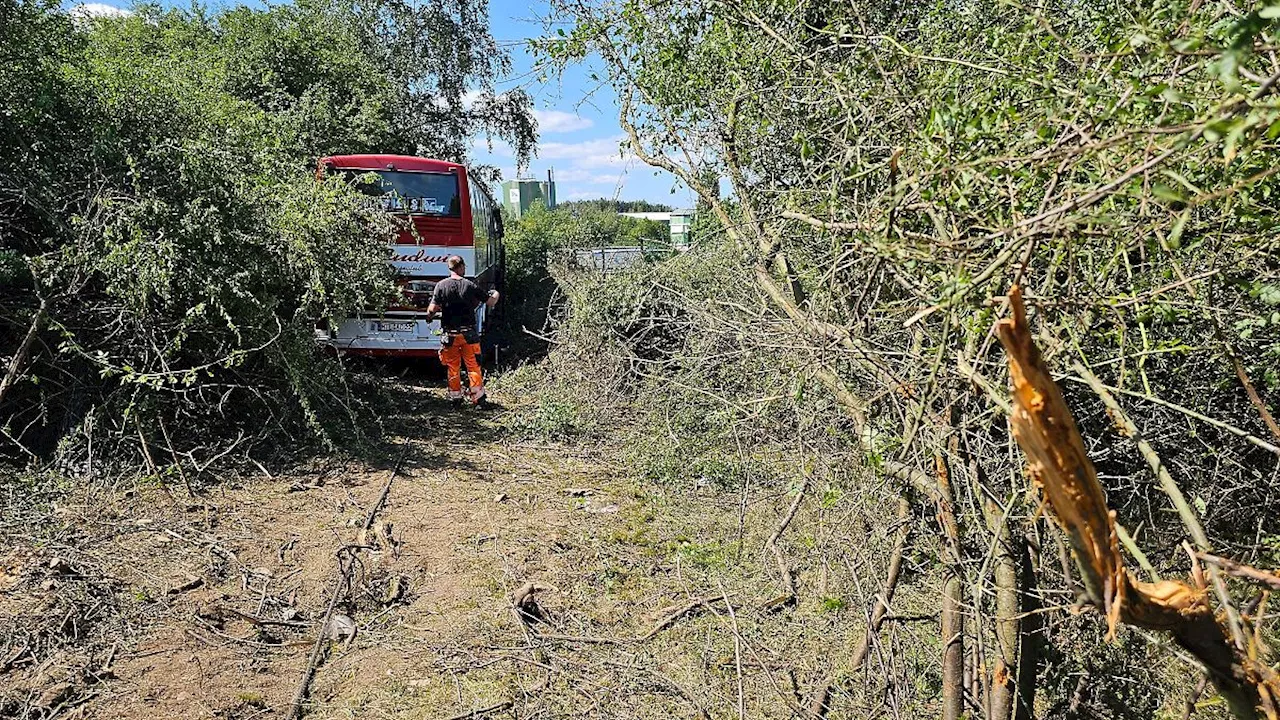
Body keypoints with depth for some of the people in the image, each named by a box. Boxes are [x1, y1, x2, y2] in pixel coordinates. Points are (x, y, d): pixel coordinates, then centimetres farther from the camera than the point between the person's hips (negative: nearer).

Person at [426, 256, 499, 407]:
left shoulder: (441, 285, -7)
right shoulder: (470, 286, -6)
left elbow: (432, 309, -11)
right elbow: (491, 302, 1)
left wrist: (429, 315, 12)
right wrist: (495, 294, 23)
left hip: (449, 334, 1)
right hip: (468, 333, -1)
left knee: (453, 367, 12)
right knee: (473, 366, 7)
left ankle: (455, 397, 19)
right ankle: (478, 397, 9)